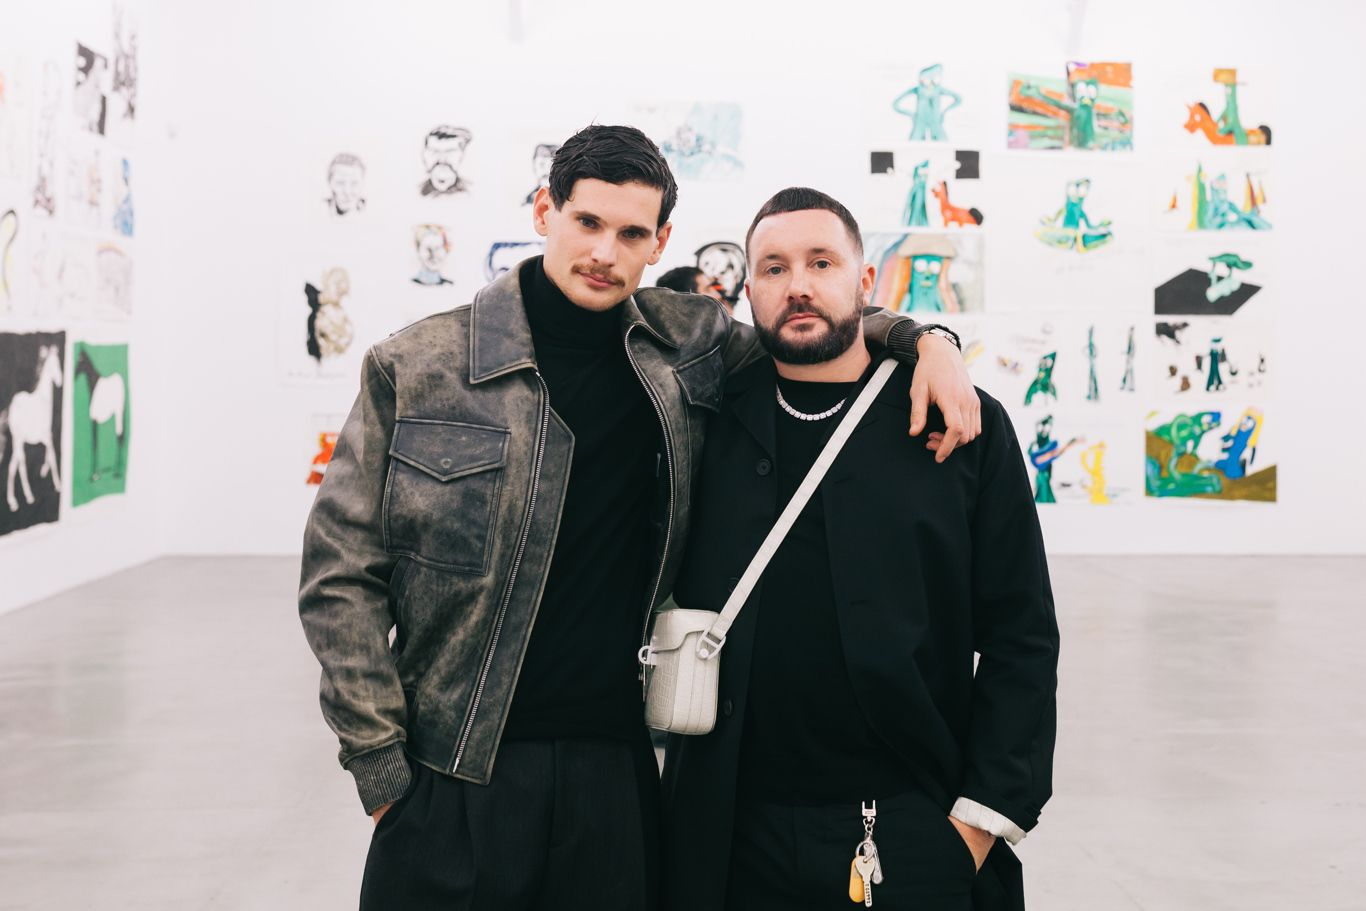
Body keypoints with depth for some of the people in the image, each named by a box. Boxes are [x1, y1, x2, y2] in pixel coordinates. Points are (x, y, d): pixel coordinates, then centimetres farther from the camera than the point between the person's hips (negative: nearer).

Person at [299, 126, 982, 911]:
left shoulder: (688, 351, 3)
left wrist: (924, 340, -1)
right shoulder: (417, 367, -4)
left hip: (617, 769, 2)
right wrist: (383, 771, -5)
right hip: (450, 780, -2)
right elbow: (342, 573, -2)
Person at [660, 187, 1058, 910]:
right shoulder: (714, 423, 4)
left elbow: (1020, 638, 0)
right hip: (737, 839, 2)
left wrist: (983, 818, -6)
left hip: (916, 839, -1)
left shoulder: (966, 426, 0)